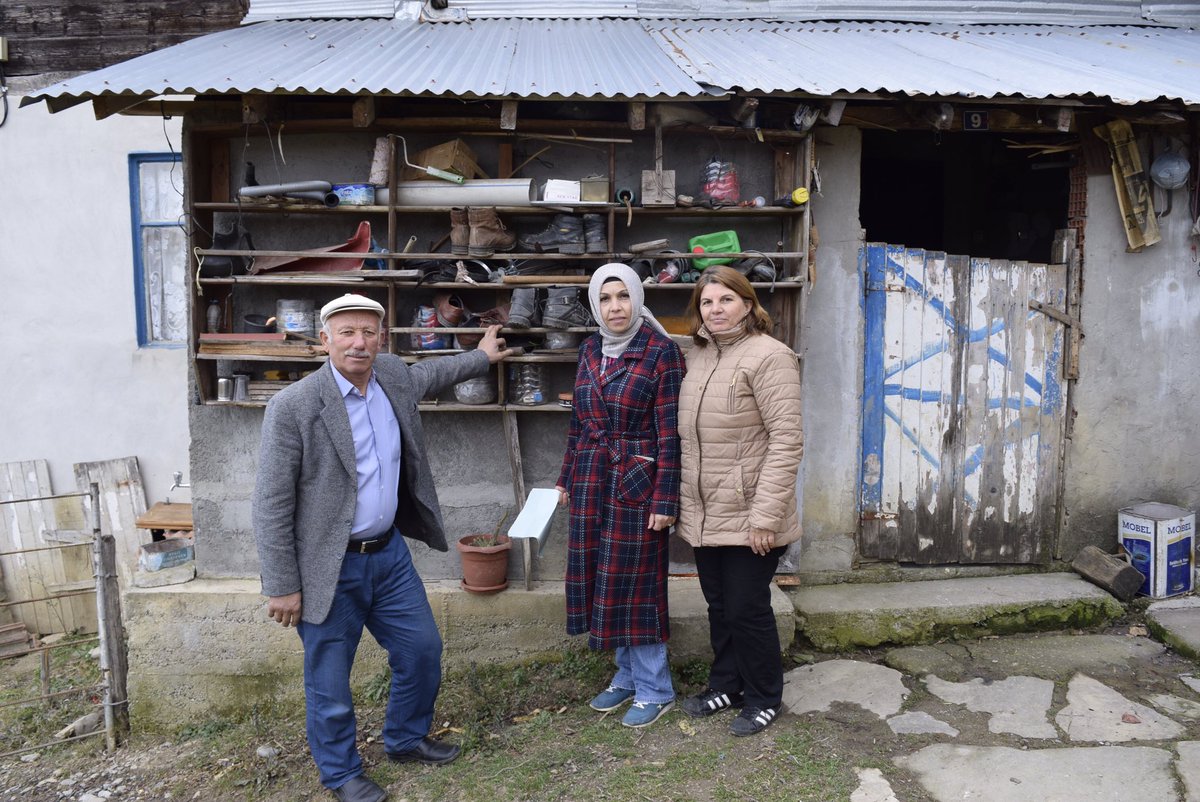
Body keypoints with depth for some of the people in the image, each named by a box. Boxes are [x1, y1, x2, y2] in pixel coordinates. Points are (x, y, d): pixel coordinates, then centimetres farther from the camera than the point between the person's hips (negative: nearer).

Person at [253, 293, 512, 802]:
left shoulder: (393, 376, 0)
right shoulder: (293, 406, -19)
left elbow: (426, 375, 26)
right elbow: (271, 506, -15)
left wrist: (481, 357, 35)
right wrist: (282, 587, -13)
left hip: (390, 553, 7)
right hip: (331, 568, -6)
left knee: (423, 651, 18)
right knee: (329, 680, 10)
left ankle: (406, 740, 43)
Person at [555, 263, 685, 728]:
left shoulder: (660, 351, -10)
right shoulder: (591, 350, 8)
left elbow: (669, 431, -12)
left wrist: (665, 499, -14)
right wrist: (567, 478, 16)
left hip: (636, 482, -6)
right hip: (591, 482, 6)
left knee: (635, 582, 1)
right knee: (600, 579, 12)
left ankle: (654, 690, 19)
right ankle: (627, 675, 30)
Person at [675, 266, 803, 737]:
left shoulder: (768, 356, -14)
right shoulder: (697, 356, 9)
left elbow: (786, 441, -18)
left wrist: (766, 515, -21)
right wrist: (682, 501, 14)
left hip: (747, 517, -7)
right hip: (704, 515, 7)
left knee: (747, 610, 5)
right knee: (719, 606, 19)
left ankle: (764, 699, 27)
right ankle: (725, 686, 38)